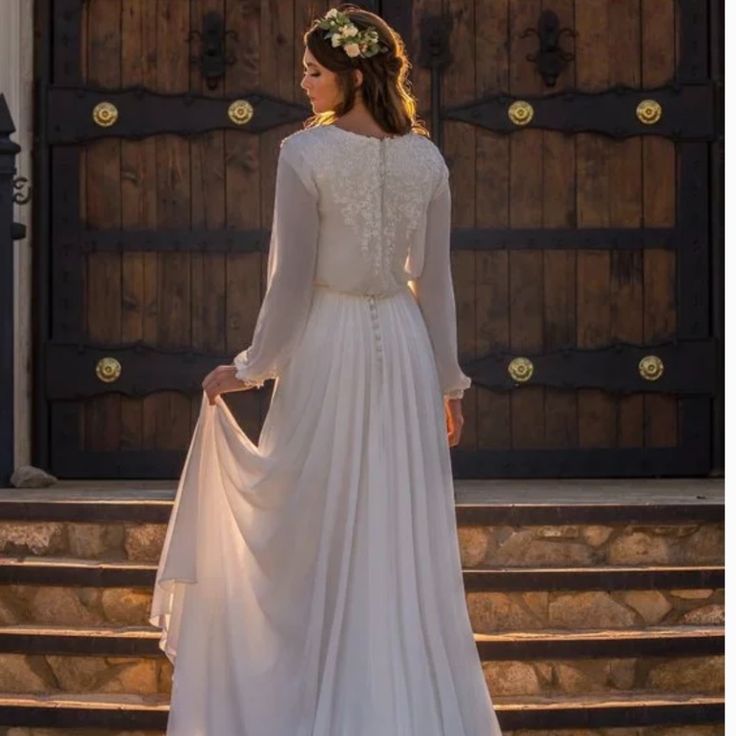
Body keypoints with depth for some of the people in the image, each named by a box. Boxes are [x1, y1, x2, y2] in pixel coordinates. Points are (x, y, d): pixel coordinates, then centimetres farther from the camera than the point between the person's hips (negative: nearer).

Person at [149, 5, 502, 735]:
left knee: (317, 536, 8)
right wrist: (448, 380, 14)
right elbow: (434, 282, 5)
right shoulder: (426, 159, 0)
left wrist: (248, 369, -1)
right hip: (402, 348, 4)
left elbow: (292, 281, -13)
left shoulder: (306, 154, -13)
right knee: (404, 538, 11)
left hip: (327, 349, -4)